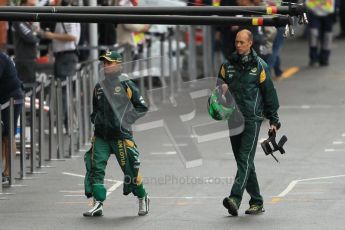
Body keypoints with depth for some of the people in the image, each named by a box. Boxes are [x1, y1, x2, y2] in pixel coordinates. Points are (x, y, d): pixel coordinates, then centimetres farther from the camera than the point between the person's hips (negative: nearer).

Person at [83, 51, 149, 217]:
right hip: (100, 135, 5)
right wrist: (95, 119, 10)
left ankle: (142, 198, 23)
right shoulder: (99, 86, 13)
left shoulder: (126, 85, -5)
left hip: (120, 135, -5)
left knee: (130, 168, 2)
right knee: (95, 167, -6)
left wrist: (126, 119, -9)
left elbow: (142, 107, -3)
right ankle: (97, 204, -3)